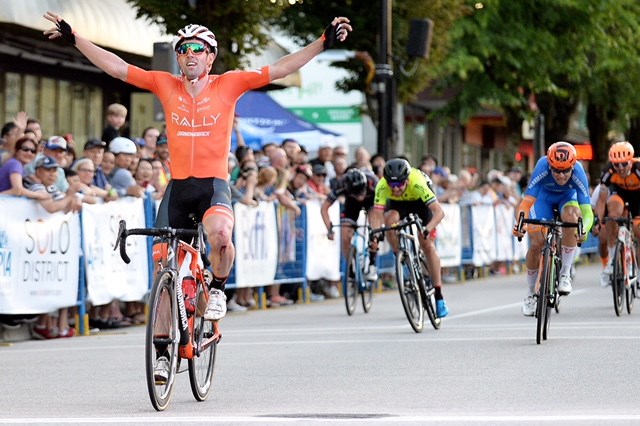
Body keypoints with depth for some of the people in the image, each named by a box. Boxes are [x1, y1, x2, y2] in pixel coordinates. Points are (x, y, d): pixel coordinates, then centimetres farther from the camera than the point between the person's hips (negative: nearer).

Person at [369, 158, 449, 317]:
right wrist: (375, 234, -55)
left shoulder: (417, 182, -41)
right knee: (391, 219, -33)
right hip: (397, 204, 2)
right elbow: (376, 213, -37)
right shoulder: (382, 186, -35)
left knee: (428, 246, -11)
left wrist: (427, 229, -61)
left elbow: (439, 211, -46)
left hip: (420, 202, -2)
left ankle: (439, 296, -2)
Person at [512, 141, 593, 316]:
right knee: (536, 243, -12)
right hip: (544, 196, 0)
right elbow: (527, 201, -41)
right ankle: (530, 294, 10)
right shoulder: (542, 168, -37)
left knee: (571, 216, -34)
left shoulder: (578, 172, -36)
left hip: (568, 197, 0)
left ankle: (565, 274, -19)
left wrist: (584, 230, -60)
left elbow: (587, 211, -40)